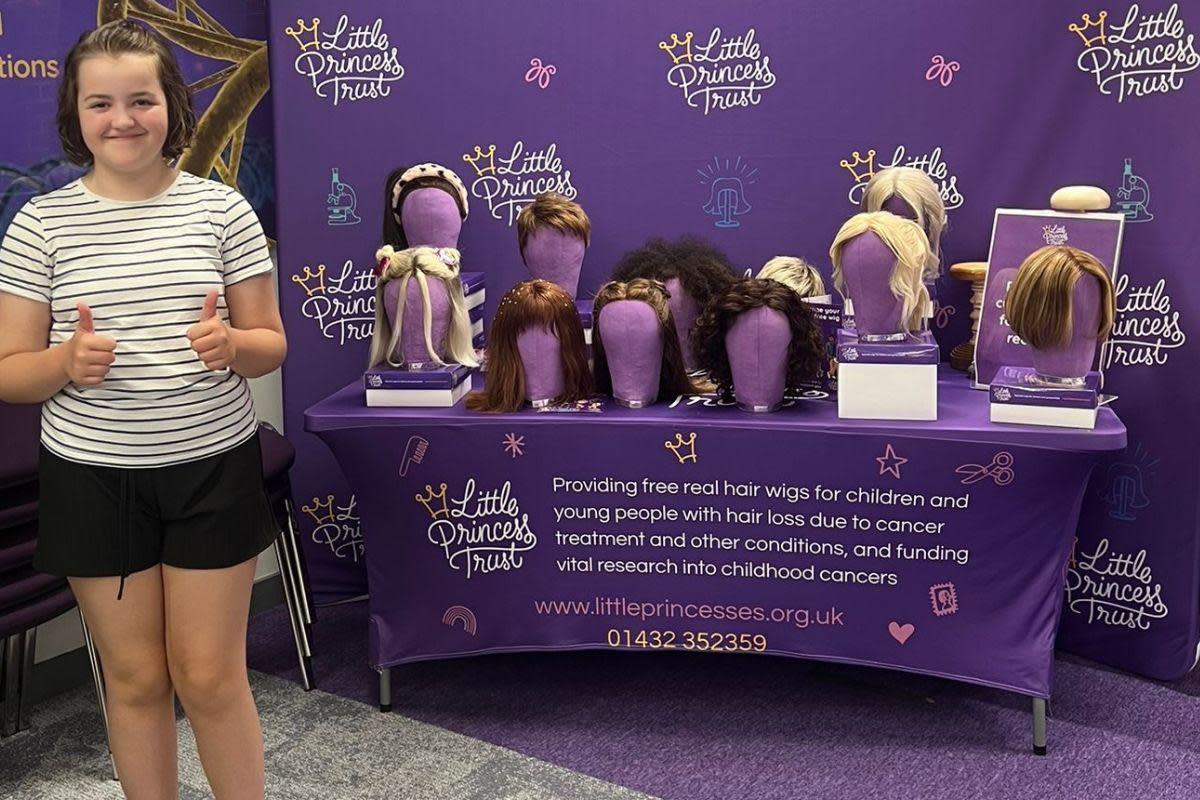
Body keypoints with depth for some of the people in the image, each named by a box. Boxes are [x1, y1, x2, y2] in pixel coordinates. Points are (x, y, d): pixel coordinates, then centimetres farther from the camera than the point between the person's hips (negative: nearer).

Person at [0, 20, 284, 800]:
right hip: (94, 477, 1)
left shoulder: (221, 208, -3)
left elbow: (272, 345, 2)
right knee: (136, 679, 12)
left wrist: (232, 345, -20)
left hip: (213, 469, -1)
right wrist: (66, 362, -22)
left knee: (210, 677, 6)